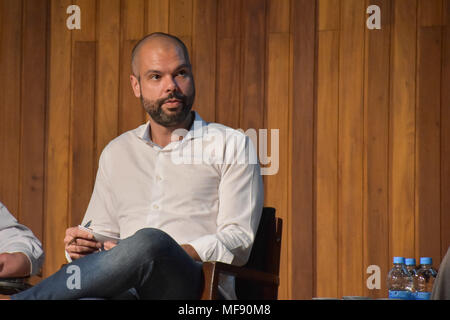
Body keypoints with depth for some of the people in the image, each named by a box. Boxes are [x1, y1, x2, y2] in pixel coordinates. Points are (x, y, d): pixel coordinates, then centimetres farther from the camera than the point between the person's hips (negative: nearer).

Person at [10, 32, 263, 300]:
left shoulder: (231, 145, 13)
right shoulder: (117, 152, 26)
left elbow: (238, 241, 2)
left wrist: (167, 257, -13)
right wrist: (81, 246, 1)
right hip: (126, 291, 2)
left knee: (149, 242, -39)